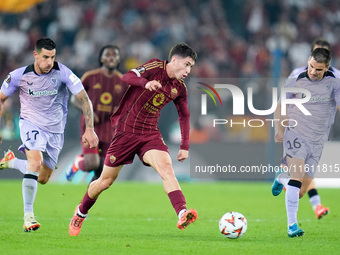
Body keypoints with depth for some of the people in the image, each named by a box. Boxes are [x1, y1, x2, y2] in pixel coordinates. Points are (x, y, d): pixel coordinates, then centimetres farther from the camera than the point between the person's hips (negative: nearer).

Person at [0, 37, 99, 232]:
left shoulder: (62, 73, -16)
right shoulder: (19, 76, -13)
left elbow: (84, 99, -13)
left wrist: (90, 129, -20)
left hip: (55, 130, 2)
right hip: (31, 123, -2)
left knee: (43, 178, 9)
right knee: (36, 161, -29)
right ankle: (28, 216, -23)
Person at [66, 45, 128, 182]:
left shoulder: (123, 82, 4)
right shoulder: (90, 77, -3)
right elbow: (75, 98, 4)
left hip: (110, 132, 3)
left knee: (101, 173, 2)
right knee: (92, 164, -20)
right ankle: (78, 162, 15)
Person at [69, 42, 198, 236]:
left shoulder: (180, 88, 6)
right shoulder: (155, 67, -10)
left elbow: (184, 116, 20)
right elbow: (127, 77, -25)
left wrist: (185, 146, 14)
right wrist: (146, 83, -45)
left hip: (150, 135, 4)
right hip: (126, 131, -4)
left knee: (166, 167, -25)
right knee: (105, 182, 7)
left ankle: (182, 214, -42)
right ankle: (81, 213, 33)